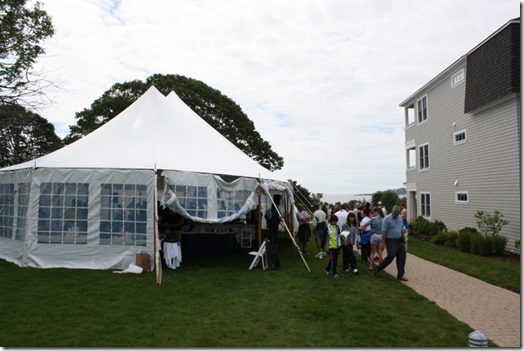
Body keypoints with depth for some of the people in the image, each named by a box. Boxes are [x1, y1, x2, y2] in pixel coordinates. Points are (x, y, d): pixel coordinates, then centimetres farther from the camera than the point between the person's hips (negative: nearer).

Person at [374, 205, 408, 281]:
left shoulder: (400, 218, 6)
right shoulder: (387, 219, -14)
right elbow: (384, 232, -15)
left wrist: (402, 238, 14)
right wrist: (382, 244, -16)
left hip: (399, 240, 7)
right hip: (391, 241, -7)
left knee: (401, 257, 5)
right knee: (390, 257, -5)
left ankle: (400, 275, 15)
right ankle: (377, 268, 15)